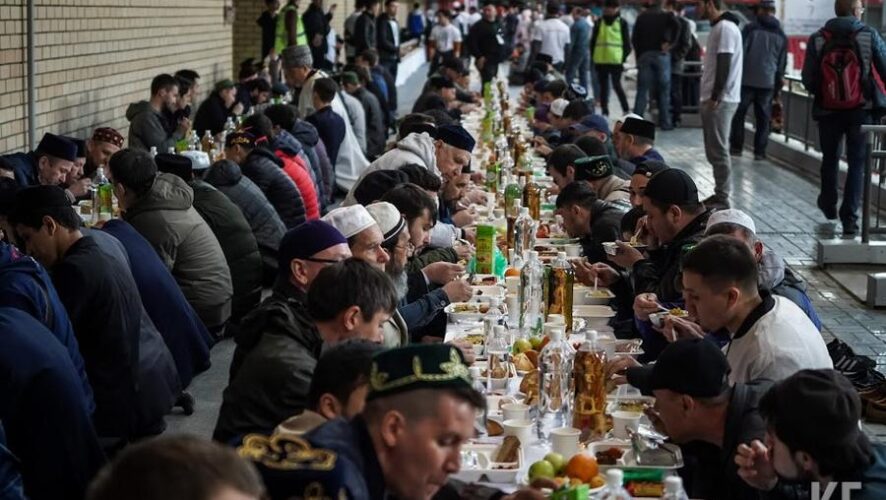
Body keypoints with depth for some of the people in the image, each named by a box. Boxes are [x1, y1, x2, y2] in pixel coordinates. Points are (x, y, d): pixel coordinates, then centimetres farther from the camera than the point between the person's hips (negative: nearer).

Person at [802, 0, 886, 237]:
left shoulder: (817, 39, -5)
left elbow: (808, 80, -5)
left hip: (828, 111, 2)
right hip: (862, 111, -2)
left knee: (830, 159, 21)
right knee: (857, 163, 4)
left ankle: (829, 206, 39)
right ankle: (849, 218, -3)